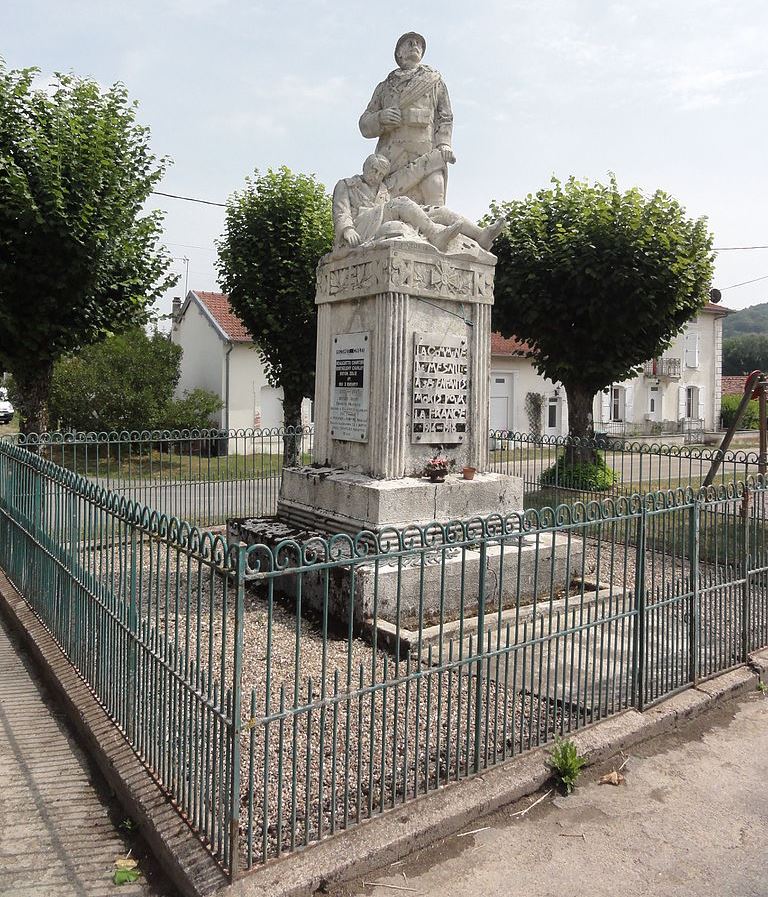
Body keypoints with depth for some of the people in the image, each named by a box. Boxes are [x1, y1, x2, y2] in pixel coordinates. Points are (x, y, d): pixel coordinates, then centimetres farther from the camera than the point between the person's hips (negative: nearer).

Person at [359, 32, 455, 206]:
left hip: (427, 153, -1)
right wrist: (380, 118, -2)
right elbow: (365, 125, 21)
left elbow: (445, 117, 16)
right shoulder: (384, 86, 28)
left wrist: (443, 144, -4)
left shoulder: (434, 80, 27)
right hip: (391, 157, 1)